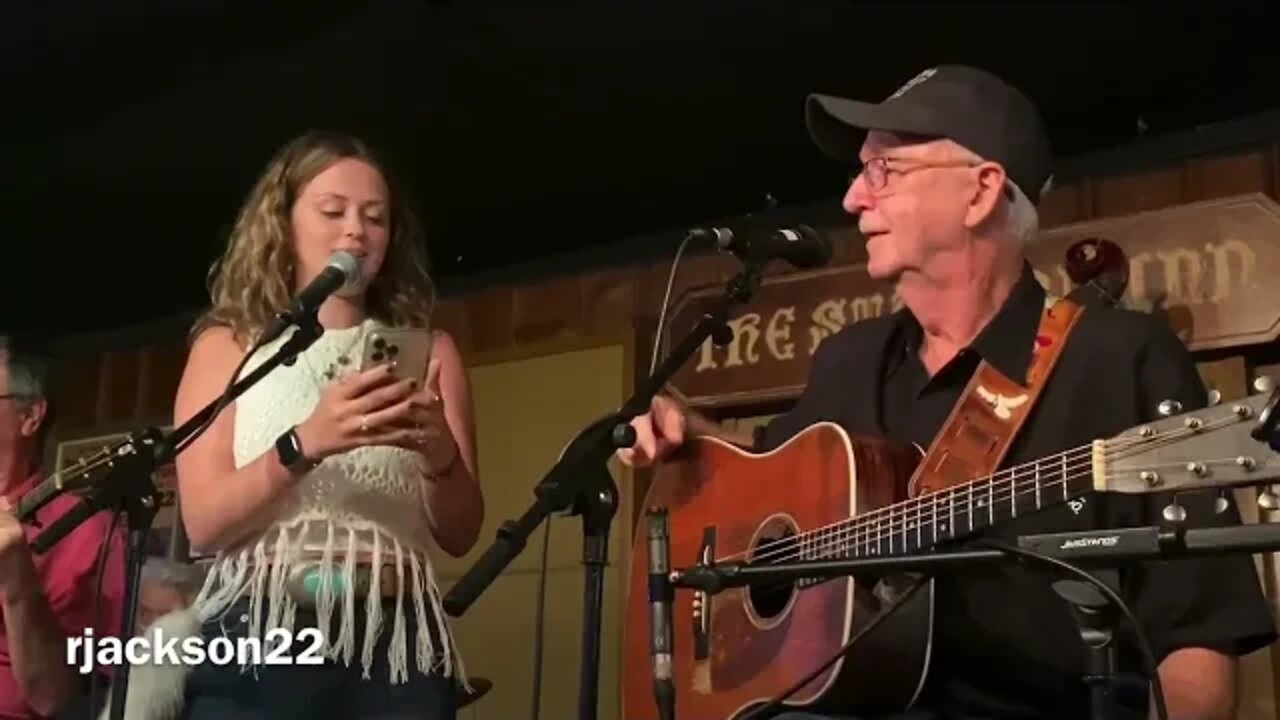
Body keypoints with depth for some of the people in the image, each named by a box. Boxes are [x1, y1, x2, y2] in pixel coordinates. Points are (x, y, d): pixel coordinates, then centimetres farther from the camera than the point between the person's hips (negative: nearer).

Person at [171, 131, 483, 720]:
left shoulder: (428, 350, 9)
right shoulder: (229, 343, 6)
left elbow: (460, 534, 7)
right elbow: (203, 523, -4)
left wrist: (440, 454, -13)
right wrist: (305, 443, -19)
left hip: (397, 649, 1)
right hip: (255, 645, -1)